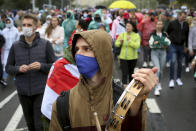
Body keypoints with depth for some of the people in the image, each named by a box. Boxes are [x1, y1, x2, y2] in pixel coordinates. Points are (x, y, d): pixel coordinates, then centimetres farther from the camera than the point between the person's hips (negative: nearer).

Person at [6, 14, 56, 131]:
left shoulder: (45, 44, -2)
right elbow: (8, 67, 8)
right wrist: (18, 69, -13)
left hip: (41, 91, -3)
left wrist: (41, 66, -18)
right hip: (23, 91, 3)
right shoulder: (15, 46, 4)